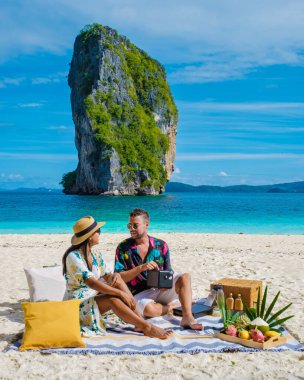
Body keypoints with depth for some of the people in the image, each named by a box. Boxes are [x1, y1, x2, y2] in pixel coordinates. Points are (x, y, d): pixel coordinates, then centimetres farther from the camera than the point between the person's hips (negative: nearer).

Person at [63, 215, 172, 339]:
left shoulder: (95, 256, 8)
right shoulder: (73, 256, -19)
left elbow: (107, 276, 9)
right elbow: (91, 283, -28)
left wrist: (115, 276, -17)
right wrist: (121, 293, -29)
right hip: (76, 305, -7)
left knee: (118, 281, -15)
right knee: (113, 299, -31)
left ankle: (140, 323, -19)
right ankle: (146, 328, -27)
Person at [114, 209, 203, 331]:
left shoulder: (161, 245, 3)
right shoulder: (123, 248, -4)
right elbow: (119, 278, -10)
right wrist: (141, 268, -23)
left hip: (161, 290, 3)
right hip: (139, 294, -3)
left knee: (185, 277, -21)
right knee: (150, 309, -36)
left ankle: (187, 318, -28)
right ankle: (170, 307, -3)